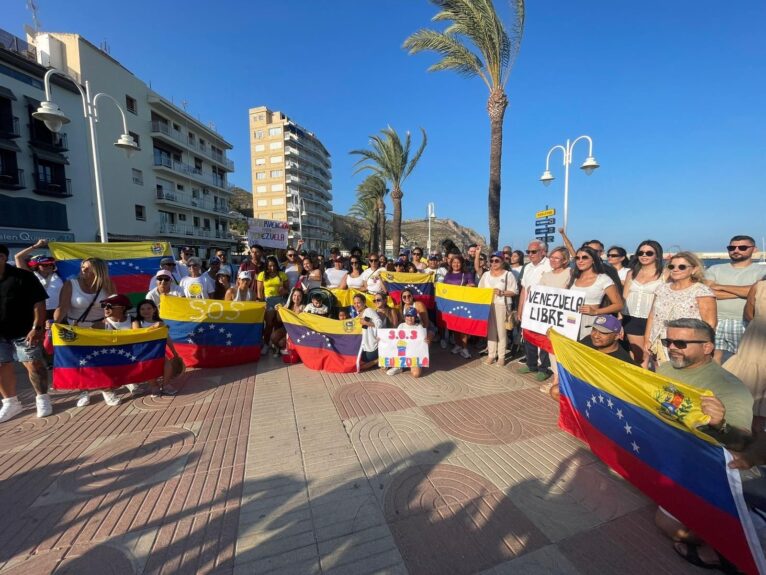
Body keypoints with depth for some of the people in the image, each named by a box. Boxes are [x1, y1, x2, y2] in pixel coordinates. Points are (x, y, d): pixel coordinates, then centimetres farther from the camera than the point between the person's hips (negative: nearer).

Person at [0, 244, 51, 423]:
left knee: (33, 364, 0)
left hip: (24, 331, -4)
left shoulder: (23, 276, -10)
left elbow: (39, 303, -12)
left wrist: (36, 328, -17)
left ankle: (42, 398, 16)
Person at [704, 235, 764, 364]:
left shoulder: (761, 271, 7)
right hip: (716, 323, 1)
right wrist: (743, 292, -6)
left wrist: (721, 287, -6)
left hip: (746, 324, -1)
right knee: (713, 360, 0)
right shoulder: (715, 269, 11)